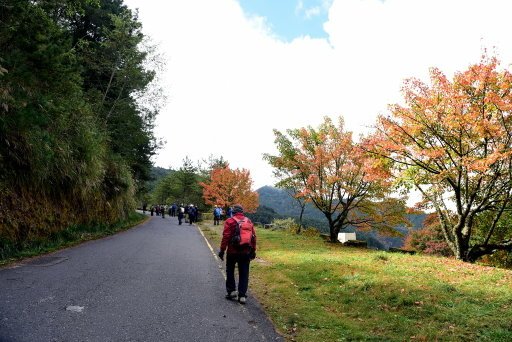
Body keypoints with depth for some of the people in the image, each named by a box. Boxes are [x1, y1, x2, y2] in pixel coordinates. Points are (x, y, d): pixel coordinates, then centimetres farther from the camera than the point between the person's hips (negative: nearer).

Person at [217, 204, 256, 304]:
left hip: (232, 251, -3)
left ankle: (232, 290, 15)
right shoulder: (249, 221, 5)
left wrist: (222, 250, -6)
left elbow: (225, 237, -13)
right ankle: (242, 295, 8)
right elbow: (254, 237, 4)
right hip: (246, 252, 3)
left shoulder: (230, 221, -7)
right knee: (244, 274, 9)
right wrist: (253, 251, 11)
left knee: (230, 271, 17)